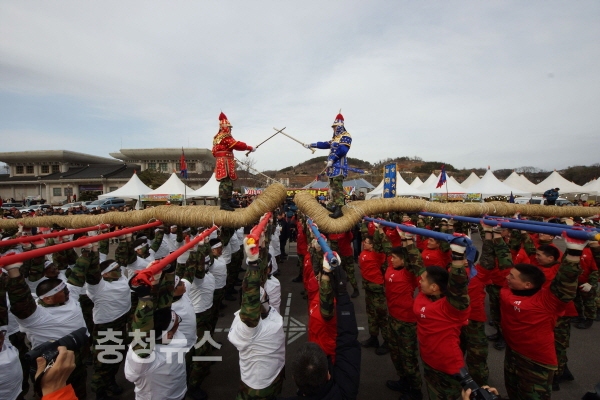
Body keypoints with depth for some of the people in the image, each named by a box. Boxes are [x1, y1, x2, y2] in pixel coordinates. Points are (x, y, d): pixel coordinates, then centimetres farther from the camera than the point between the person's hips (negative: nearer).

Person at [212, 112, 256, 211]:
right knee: (226, 182, -13)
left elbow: (214, 152, 22)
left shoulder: (217, 137, 20)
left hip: (220, 162, 11)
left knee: (228, 183, 14)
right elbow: (238, 145, -16)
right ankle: (224, 203, -14)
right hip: (226, 163, -11)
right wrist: (250, 148, -7)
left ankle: (227, 202, 21)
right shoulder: (226, 137, -11)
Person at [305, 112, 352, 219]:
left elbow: (342, 150, -19)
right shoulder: (336, 138, 25)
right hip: (333, 166, 10)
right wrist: (311, 145, 33)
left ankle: (339, 209, -18)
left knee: (337, 187, -16)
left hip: (339, 165, -10)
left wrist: (332, 159, -21)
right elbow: (325, 144, 31)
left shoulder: (346, 136, -4)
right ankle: (334, 205, 20)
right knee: (332, 186, 12)